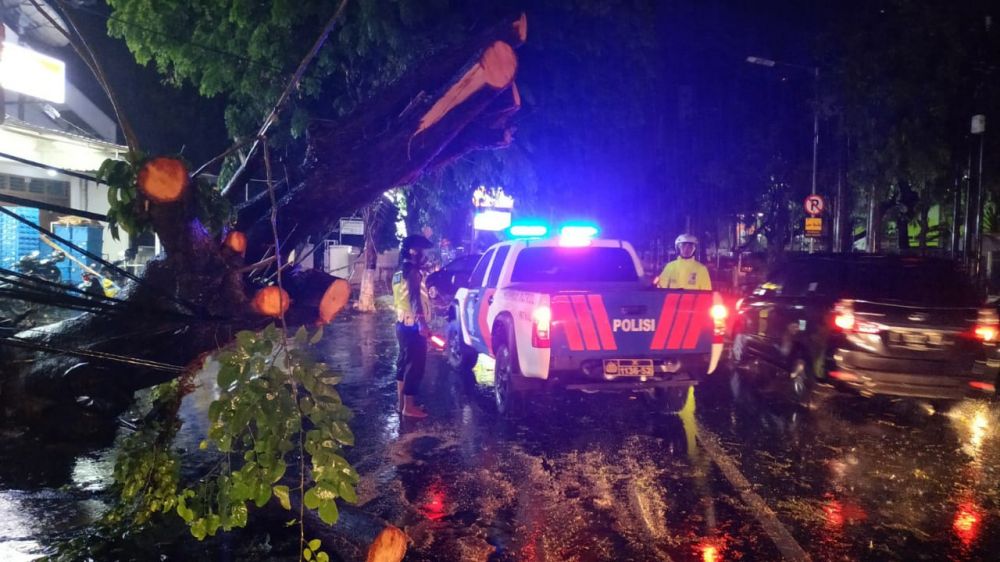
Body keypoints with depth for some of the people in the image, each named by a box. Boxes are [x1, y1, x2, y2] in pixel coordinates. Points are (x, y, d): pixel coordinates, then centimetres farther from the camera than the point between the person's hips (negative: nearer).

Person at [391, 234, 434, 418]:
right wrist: (422, 323, -33)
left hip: (402, 324, 10)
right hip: (413, 326, -10)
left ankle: (402, 403, 22)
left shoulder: (399, 272, 15)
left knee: (404, 363, 15)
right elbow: (415, 299, -26)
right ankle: (409, 407, -2)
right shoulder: (412, 271, -15)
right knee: (414, 366, -5)